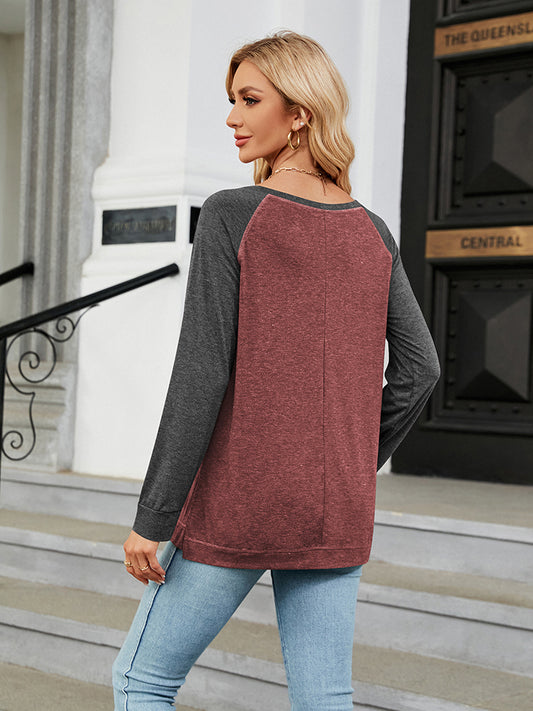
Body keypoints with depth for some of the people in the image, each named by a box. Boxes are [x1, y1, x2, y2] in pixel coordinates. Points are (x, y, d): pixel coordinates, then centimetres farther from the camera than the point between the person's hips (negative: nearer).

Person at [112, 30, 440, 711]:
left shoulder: (229, 217, -11)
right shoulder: (373, 234, 5)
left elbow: (201, 375, -15)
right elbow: (418, 369, 6)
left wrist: (152, 517, -11)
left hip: (238, 508, -5)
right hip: (336, 522, 5)